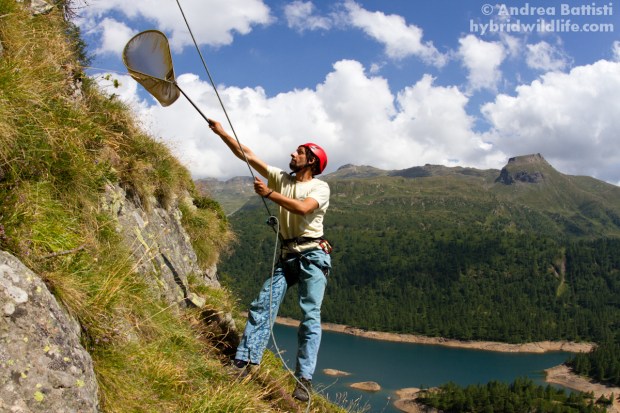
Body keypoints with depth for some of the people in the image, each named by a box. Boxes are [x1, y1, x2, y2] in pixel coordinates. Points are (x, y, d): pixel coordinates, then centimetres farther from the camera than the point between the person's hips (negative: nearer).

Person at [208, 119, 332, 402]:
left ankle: (304, 379, -10)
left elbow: (302, 208, -22)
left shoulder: (320, 187, -1)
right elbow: (248, 155, 11)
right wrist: (222, 133, 7)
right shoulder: (281, 178, 14)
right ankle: (244, 363, -3)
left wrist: (269, 194, -16)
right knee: (262, 305, -4)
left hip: (313, 255, -5)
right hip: (287, 256, 5)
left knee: (310, 314, -10)